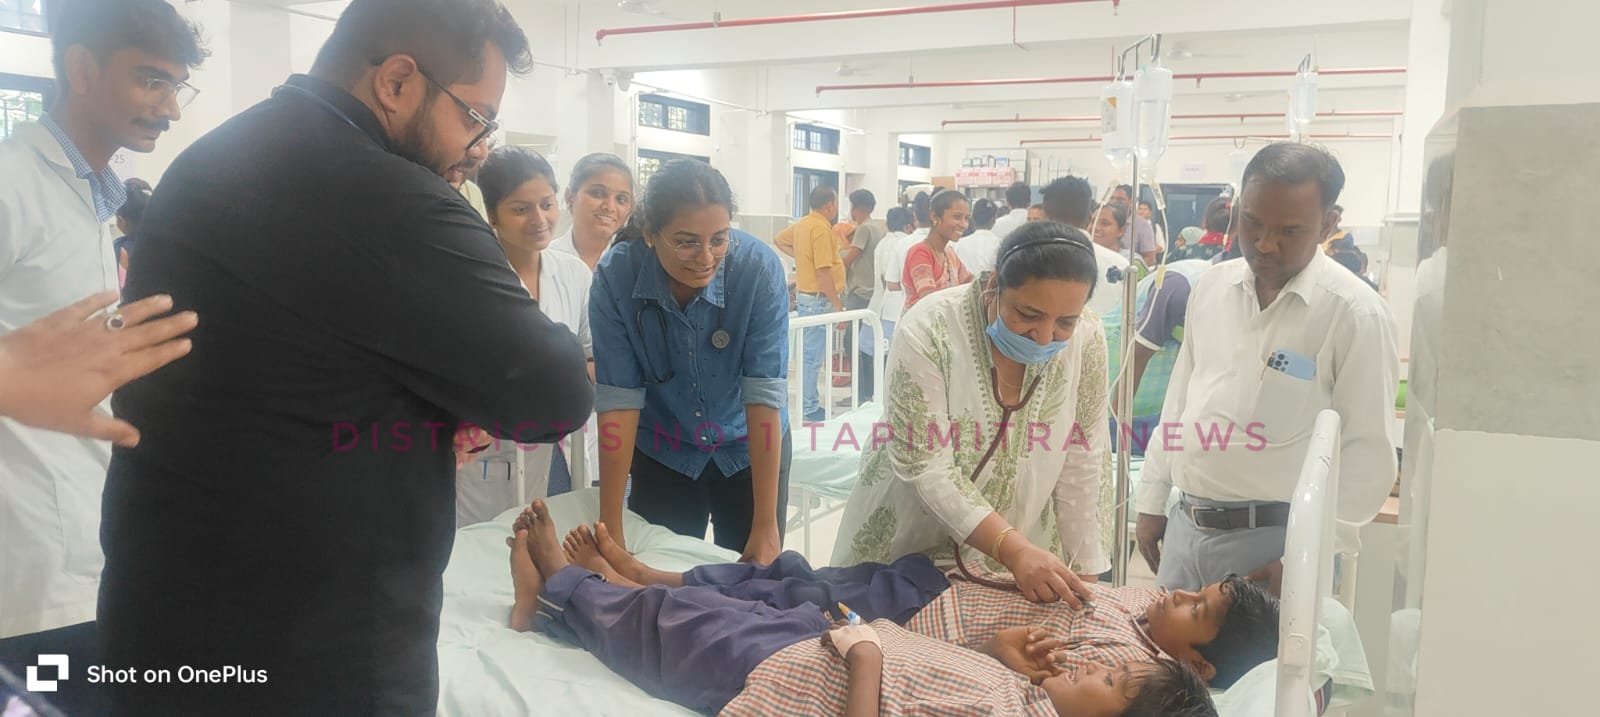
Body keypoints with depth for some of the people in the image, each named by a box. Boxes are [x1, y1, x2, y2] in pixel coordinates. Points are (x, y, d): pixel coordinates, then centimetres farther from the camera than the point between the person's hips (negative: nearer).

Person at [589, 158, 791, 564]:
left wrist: (767, 525, -27)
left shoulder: (760, 268, -26)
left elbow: (765, 392, -26)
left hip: (749, 450, 0)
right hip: (663, 453, 0)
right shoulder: (615, 275, -23)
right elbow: (619, 397, -22)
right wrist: (611, 528, -24)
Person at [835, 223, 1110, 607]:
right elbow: (927, 468, -26)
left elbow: (1082, 469, -5)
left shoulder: (1086, 342, -13)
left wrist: (1084, 574, -6)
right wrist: (1014, 550, -34)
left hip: (1025, 551, 3)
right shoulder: (928, 331, -23)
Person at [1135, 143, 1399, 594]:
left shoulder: (1356, 314, -11)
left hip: (1273, 542, -5)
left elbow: (1367, 455, -11)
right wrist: (1152, 500, 13)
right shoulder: (1211, 287, 6)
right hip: (1185, 527, 5)